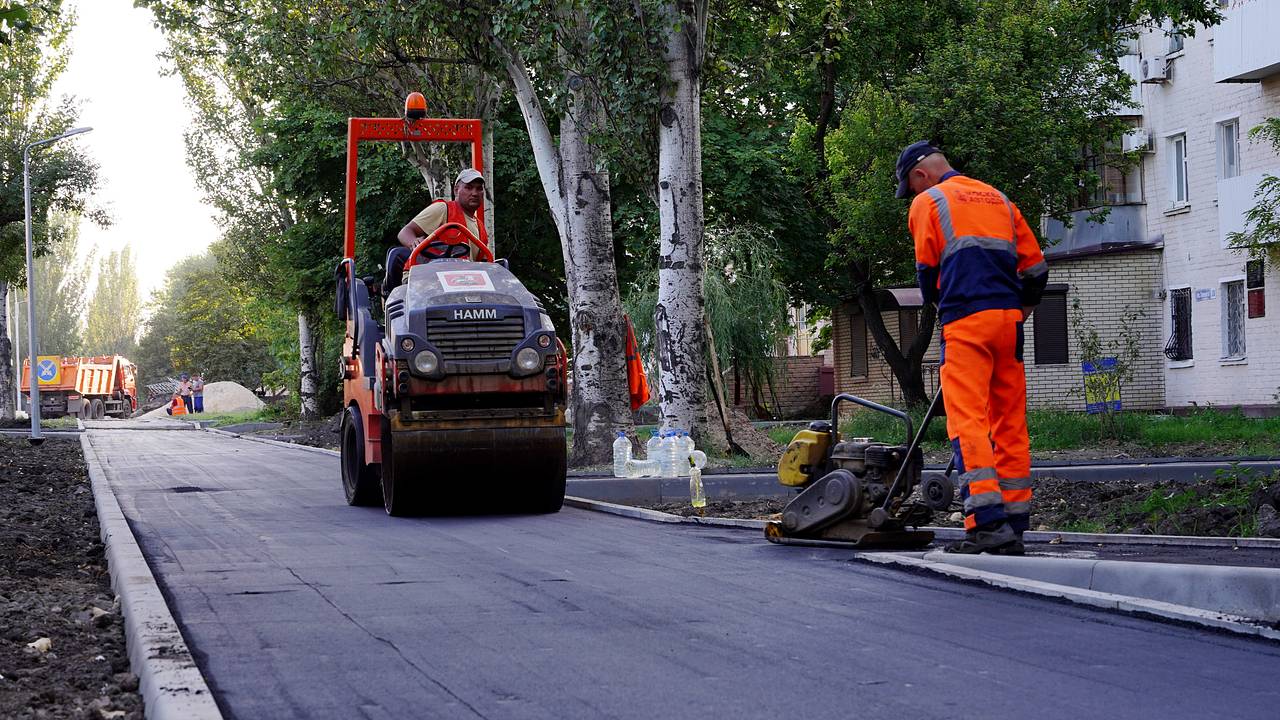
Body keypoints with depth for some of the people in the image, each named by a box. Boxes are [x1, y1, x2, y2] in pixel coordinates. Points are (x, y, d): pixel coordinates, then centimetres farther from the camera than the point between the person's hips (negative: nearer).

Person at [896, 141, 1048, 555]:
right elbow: (1035, 265, 18)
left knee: (967, 421, -11)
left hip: (966, 322, -6)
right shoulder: (999, 200, 21)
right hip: (1008, 319, 6)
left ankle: (988, 521, -22)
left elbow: (928, 271, 6)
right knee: (1010, 424, 8)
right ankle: (1014, 525, 9)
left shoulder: (927, 202, 5)